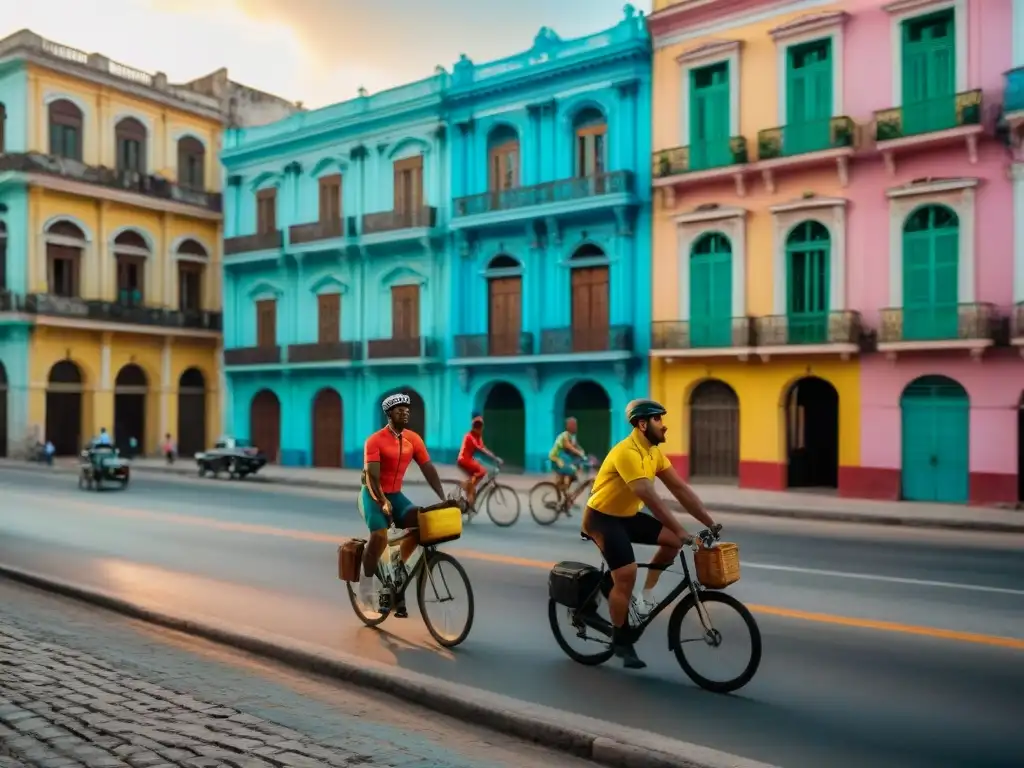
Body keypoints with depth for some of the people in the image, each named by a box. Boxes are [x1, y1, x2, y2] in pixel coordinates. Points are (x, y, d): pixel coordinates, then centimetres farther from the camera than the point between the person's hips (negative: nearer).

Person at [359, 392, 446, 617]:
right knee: (379, 536, -26)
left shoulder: (413, 439, -3)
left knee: (419, 524, -16)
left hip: (395, 494, 5)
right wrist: (383, 502, -36)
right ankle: (366, 582, -3)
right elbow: (372, 475, -24)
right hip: (373, 495, -5)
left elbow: (429, 469, -5)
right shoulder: (375, 440, -17)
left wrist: (443, 498, -13)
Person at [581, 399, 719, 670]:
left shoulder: (654, 453, 1)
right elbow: (650, 497, -35)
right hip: (602, 518, -8)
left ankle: (646, 594, 9)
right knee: (626, 575, -16)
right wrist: (680, 530, -38)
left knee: (673, 540, -7)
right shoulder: (627, 452, -27)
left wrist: (710, 523, -6)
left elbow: (680, 489, 0)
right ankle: (621, 642, 3)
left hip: (628, 515, 8)